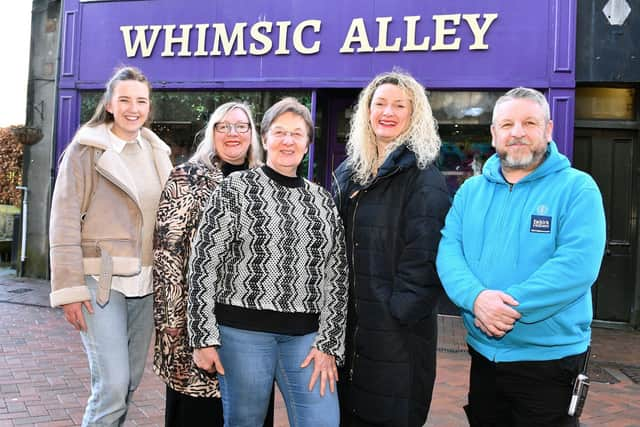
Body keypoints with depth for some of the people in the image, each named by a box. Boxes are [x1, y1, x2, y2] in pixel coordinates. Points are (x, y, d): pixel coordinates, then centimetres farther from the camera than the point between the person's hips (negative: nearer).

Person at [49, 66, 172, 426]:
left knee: (131, 380, 11)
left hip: (145, 282, 5)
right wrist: (70, 289, -12)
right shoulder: (86, 149, -4)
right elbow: (65, 223, -7)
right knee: (113, 384, -8)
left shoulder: (158, 152, 11)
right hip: (101, 280, -5)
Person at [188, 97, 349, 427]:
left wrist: (329, 343, 1)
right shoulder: (235, 188, -2)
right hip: (242, 330, -3)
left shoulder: (322, 199, 9)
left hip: (305, 335, 3)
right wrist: (204, 337, -7)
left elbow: (336, 275, 8)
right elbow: (203, 263, -4)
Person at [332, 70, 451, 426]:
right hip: (345, 319, 6)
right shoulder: (349, 172, 12)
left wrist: (401, 312, -18)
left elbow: (424, 257, -14)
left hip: (397, 327, -6)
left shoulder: (425, 180, -9)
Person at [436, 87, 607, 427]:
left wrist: (511, 307, -25)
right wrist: (476, 297, -23)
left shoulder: (577, 188, -8)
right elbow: (448, 250, -4)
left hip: (550, 358, -4)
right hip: (483, 353, 4)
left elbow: (578, 264, -20)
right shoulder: (470, 190, 6)